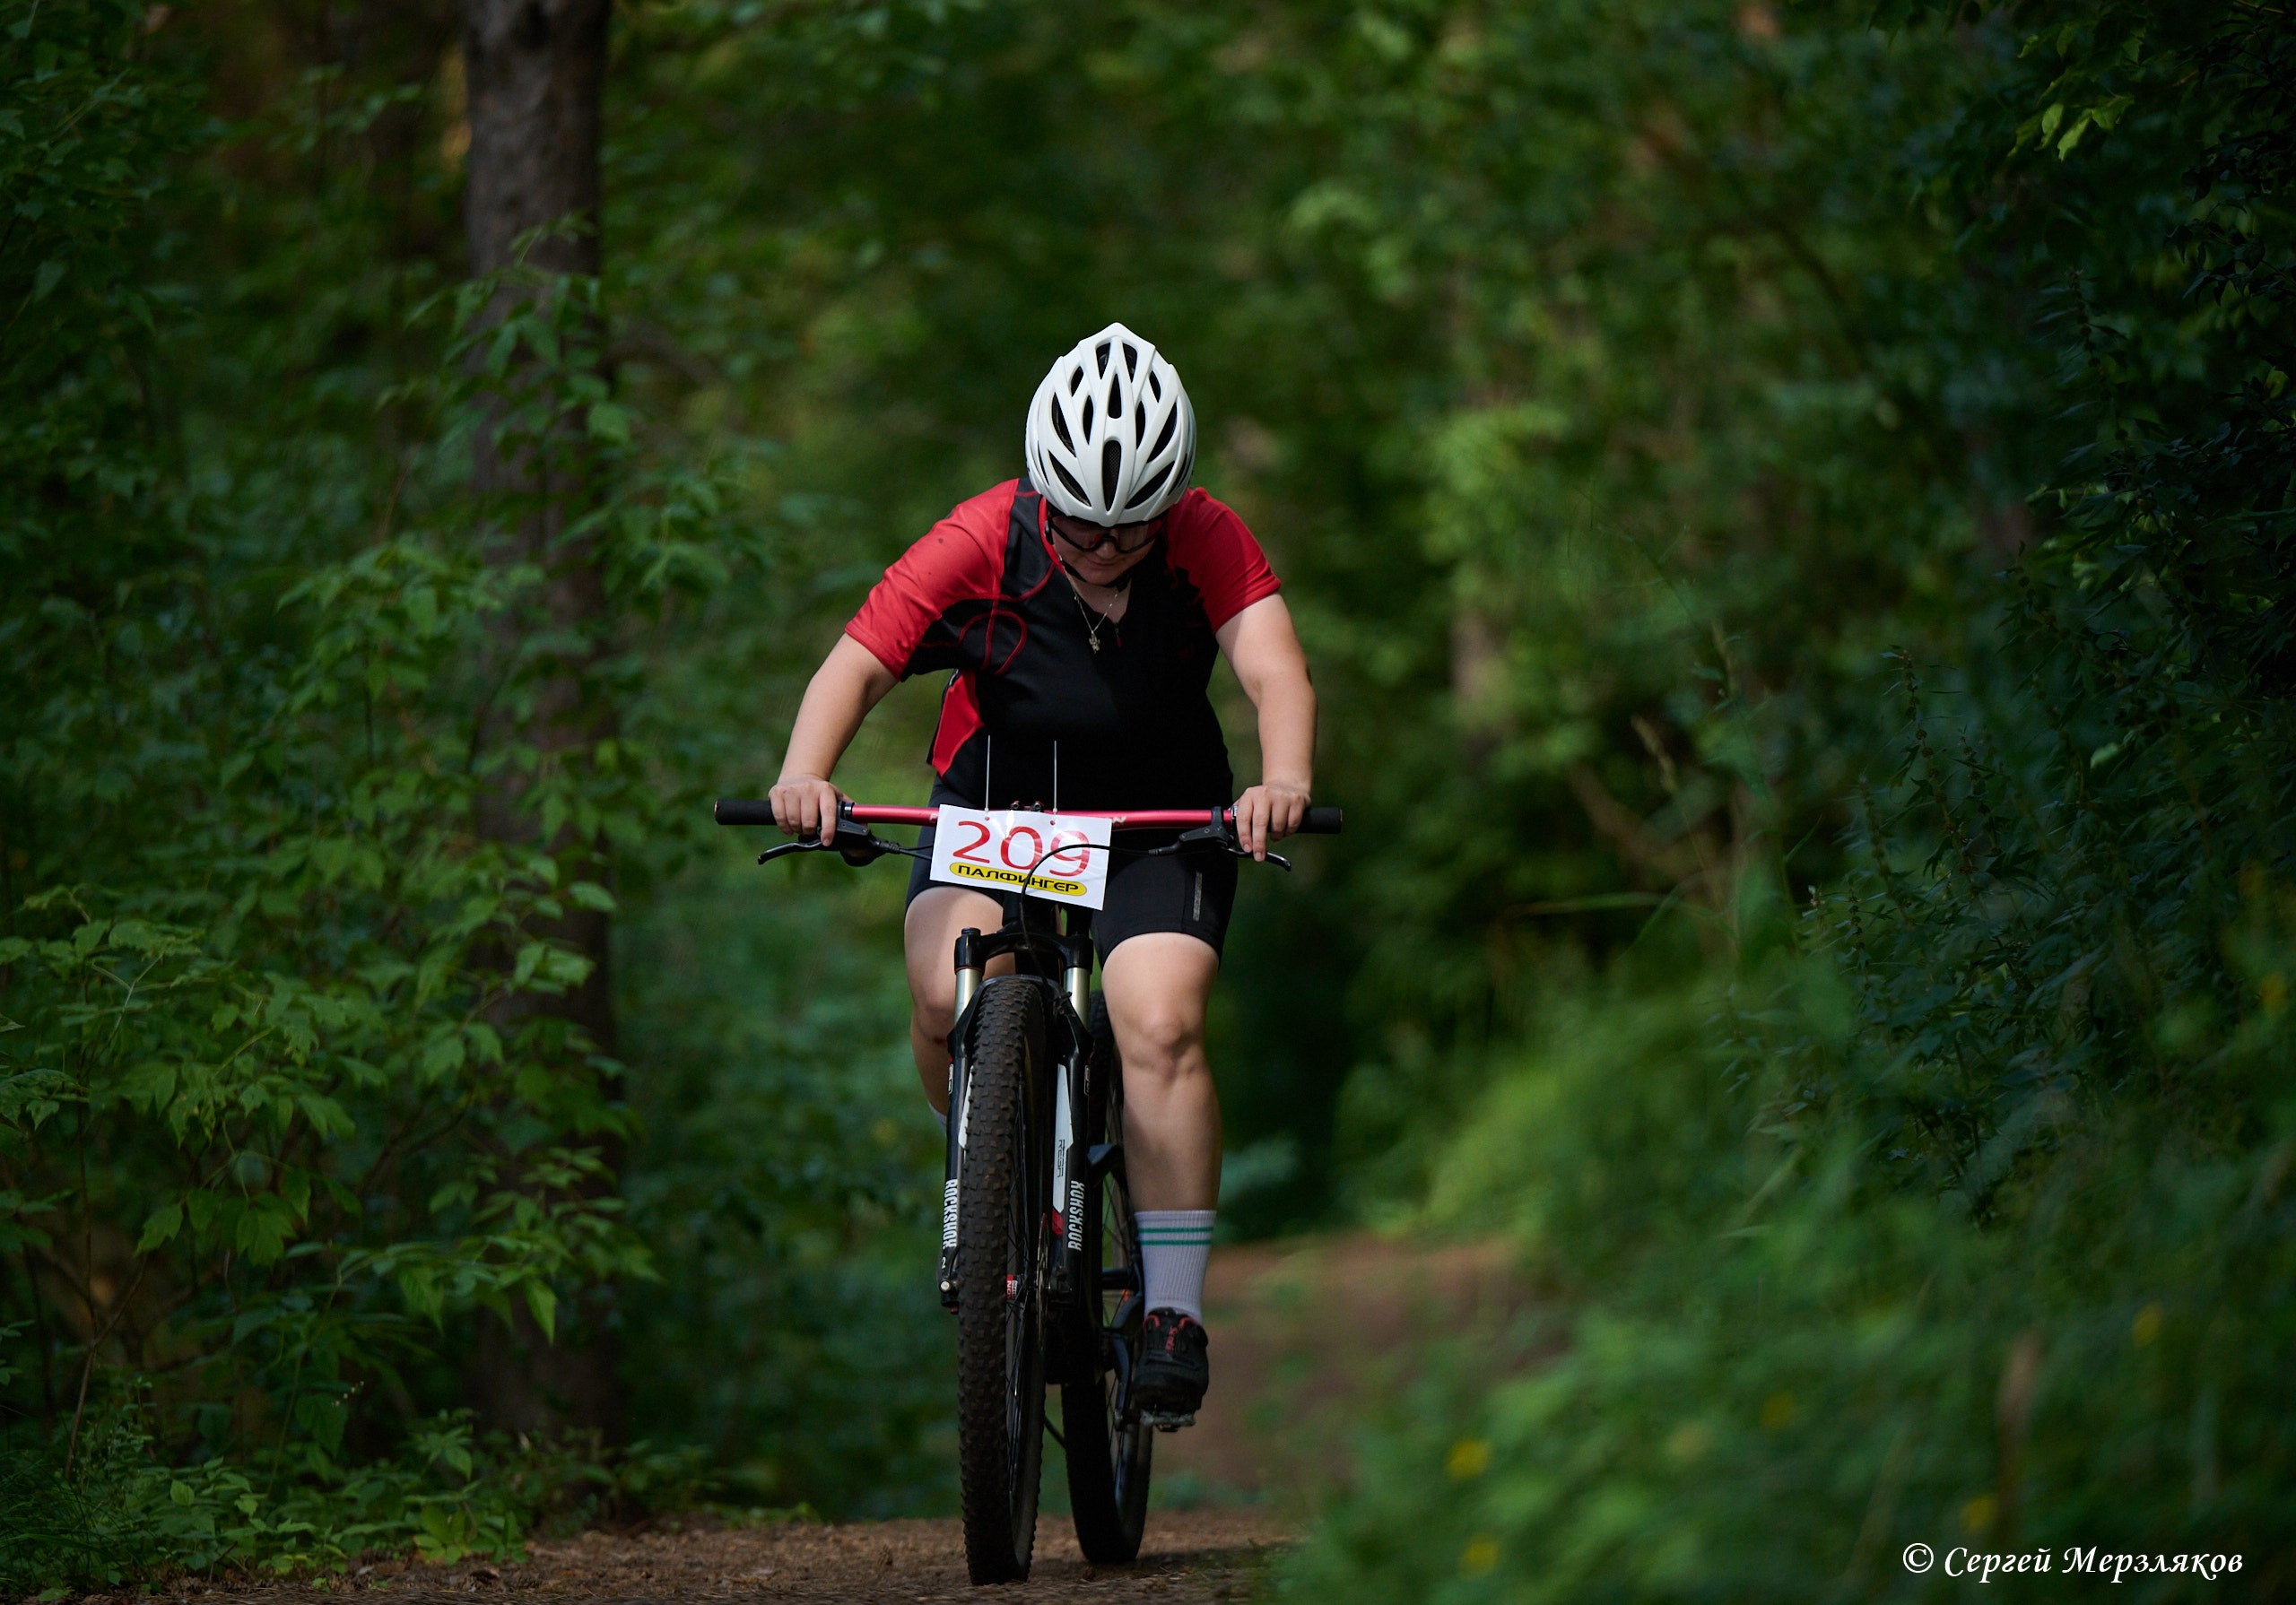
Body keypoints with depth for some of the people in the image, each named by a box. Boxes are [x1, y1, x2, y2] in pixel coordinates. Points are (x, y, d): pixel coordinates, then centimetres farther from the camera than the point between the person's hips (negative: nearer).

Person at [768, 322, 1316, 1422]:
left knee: (1160, 1029, -21)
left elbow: (1275, 671, -29)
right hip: (994, 806, 0)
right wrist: (804, 775, -42)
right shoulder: (981, 542, -18)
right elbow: (858, 663, -22)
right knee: (950, 993, -26)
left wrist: (1285, 782, -50)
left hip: (1158, 823, 0)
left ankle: (1175, 1312, -14)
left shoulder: (1208, 544, -15)